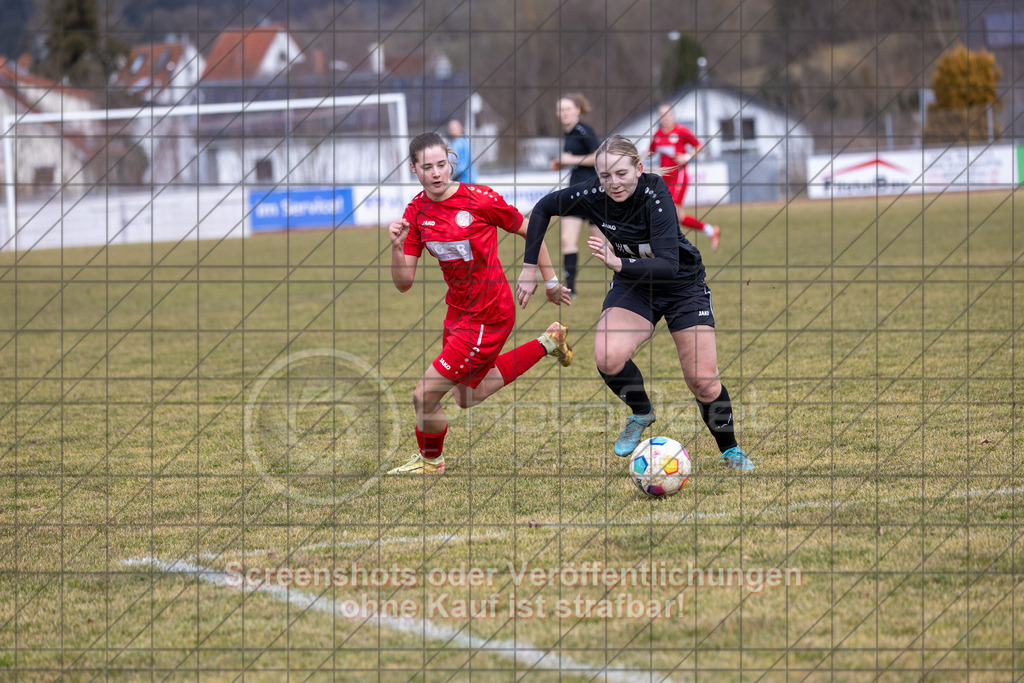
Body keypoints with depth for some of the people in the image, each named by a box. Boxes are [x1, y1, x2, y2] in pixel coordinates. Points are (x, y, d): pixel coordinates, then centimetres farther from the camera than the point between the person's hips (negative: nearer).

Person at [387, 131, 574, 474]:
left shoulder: (479, 199, -18)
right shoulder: (416, 212, -3)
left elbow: (530, 232, -4)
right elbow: (403, 282, -3)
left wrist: (551, 282, 3)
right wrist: (397, 247, -22)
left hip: (489, 315, -7)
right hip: (458, 313, 7)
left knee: (424, 396, -9)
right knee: (466, 397, 26)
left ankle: (430, 460, 22)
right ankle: (546, 343, 37)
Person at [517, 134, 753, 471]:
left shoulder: (654, 194, -31)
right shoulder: (592, 196, -21)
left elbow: (669, 265, -38)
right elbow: (543, 209, -1)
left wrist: (618, 263, -50)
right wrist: (530, 267, -3)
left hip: (682, 285, -3)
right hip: (632, 286, 3)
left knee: (703, 383, -5)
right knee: (608, 356, -25)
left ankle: (730, 449, 23)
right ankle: (641, 414, 5)